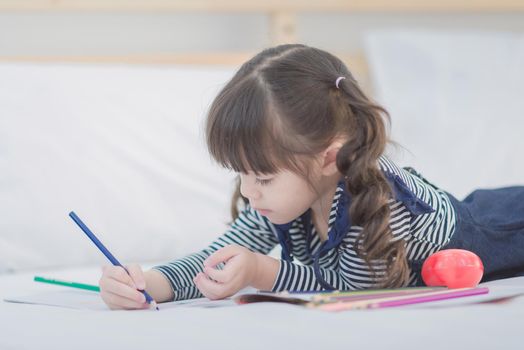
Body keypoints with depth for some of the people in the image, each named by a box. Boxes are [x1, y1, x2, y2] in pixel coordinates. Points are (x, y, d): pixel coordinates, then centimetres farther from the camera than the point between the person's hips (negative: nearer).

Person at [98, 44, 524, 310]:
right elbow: (218, 259, -24)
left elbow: (349, 287, -35)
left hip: (470, 236, -5)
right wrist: (150, 284, -44)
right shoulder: (279, 197, -26)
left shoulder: (375, 202, -47)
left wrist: (260, 271, -46)